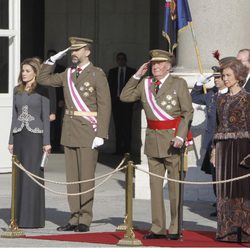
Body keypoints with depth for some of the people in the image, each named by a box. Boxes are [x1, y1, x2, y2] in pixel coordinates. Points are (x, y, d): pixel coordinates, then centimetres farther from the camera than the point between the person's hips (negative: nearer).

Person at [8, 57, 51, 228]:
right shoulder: (17, 90, 12)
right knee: (19, 175, 4)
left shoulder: (41, 91, -2)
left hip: (35, 136, -5)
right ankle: (20, 217, 8)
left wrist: (47, 142, -9)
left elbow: (46, 116, -4)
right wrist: (11, 140, 10)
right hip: (19, 135, 5)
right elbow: (14, 116, 15)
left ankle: (34, 218, -3)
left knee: (33, 174, -7)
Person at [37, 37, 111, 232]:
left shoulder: (97, 75, -6)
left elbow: (104, 106, -10)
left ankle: (85, 220, -2)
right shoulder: (68, 74, 12)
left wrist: (101, 135, -15)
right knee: (72, 176, 7)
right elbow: (44, 79, 23)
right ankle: (75, 218, 11)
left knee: (86, 177, -5)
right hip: (69, 130, 6)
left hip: (88, 130, -6)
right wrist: (52, 60, 11)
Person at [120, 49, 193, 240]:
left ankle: (176, 229, 2)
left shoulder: (179, 84, -2)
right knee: (155, 184, 7)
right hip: (153, 138, 5)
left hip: (172, 140, -5)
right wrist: (137, 75, 5)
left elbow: (188, 112, -5)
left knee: (175, 185, -3)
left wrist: (180, 137, -16)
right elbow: (125, 96, 12)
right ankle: (158, 228, 13)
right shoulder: (145, 84, 10)